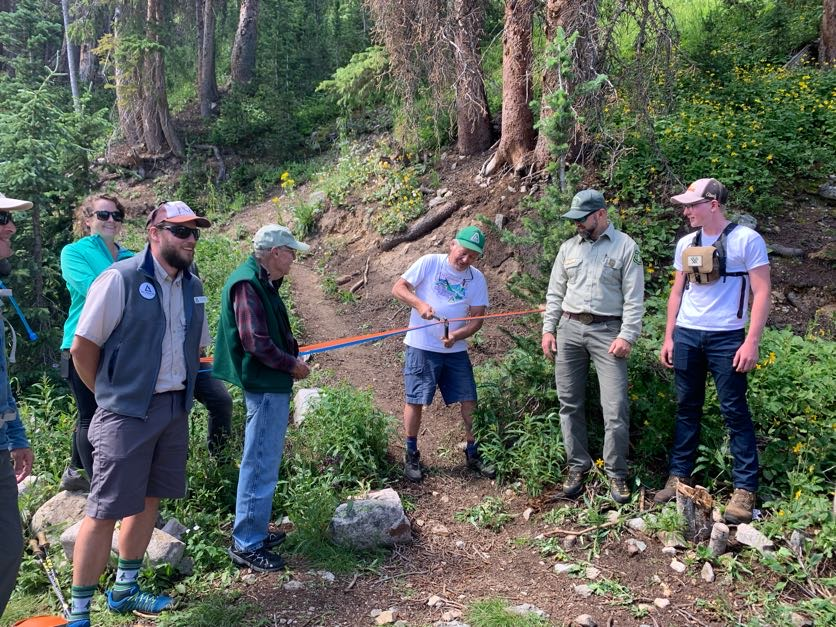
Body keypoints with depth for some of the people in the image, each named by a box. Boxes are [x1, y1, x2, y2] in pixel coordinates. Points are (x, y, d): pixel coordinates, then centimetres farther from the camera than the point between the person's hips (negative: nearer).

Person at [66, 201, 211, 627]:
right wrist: (110, 396, -1)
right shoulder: (120, 279, -13)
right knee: (105, 511, -2)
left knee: (149, 499, 16)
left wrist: (179, 393, 13)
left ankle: (124, 591, 33)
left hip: (175, 410, 7)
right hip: (127, 414, -7)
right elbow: (82, 348, -10)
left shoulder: (192, 287, 8)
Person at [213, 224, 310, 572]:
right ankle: (246, 545, 9)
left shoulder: (263, 282, 12)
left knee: (262, 462, 19)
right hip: (265, 386, -11)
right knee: (261, 465, -3)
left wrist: (292, 350, 5)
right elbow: (256, 342, -23)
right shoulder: (248, 284, -19)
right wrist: (293, 364, -13)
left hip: (273, 385, 11)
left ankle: (255, 531, 32)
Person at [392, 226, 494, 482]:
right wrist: (419, 304, -24)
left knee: (469, 401, 5)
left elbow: (477, 318, -1)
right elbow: (398, 288, -6)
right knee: (415, 401, 2)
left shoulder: (477, 279, 2)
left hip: (456, 350, 3)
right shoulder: (429, 263, -7)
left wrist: (456, 335, -19)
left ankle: (473, 454, 22)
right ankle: (411, 456, 19)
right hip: (422, 347, -3)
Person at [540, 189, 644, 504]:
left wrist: (627, 336, -13)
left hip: (607, 331, -4)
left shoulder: (625, 247, -1)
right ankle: (577, 464, 20)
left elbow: (634, 298, -5)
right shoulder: (568, 247, 12)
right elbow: (555, 292, 14)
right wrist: (548, 329, 7)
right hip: (569, 328, 5)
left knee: (615, 407, -5)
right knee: (570, 403, 8)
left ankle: (616, 473, 8)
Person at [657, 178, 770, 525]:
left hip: (726, 338, -5)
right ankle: (679, 477, 21)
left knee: (734, 412, 0)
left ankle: (745, 490, 8)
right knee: (687, 409, 11)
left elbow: (762, 293, -7)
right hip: (686, 336, 5)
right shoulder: (686, 243, 10)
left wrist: (751, 342, -14)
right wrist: (668, 337, 11)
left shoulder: (746, 239, -6)